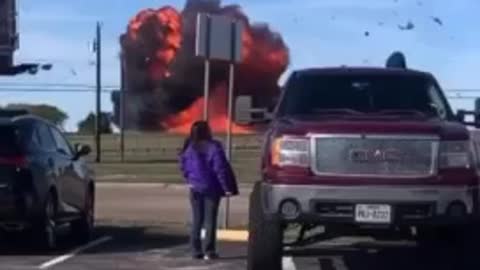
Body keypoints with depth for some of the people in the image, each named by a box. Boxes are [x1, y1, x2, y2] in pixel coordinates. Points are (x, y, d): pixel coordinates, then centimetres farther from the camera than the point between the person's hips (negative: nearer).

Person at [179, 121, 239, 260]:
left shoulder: (188, 149, 0)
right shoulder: (213, 148, -15)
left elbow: (184, 167, 6)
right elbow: (220, 169, -15)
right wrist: (227, 187, -10)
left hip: (195, 188, 4)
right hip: (211, 188, -4)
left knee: (197, 220, 11)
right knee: (210, 220, 2)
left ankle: (196, 251, 11)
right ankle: (209, 251, 1)